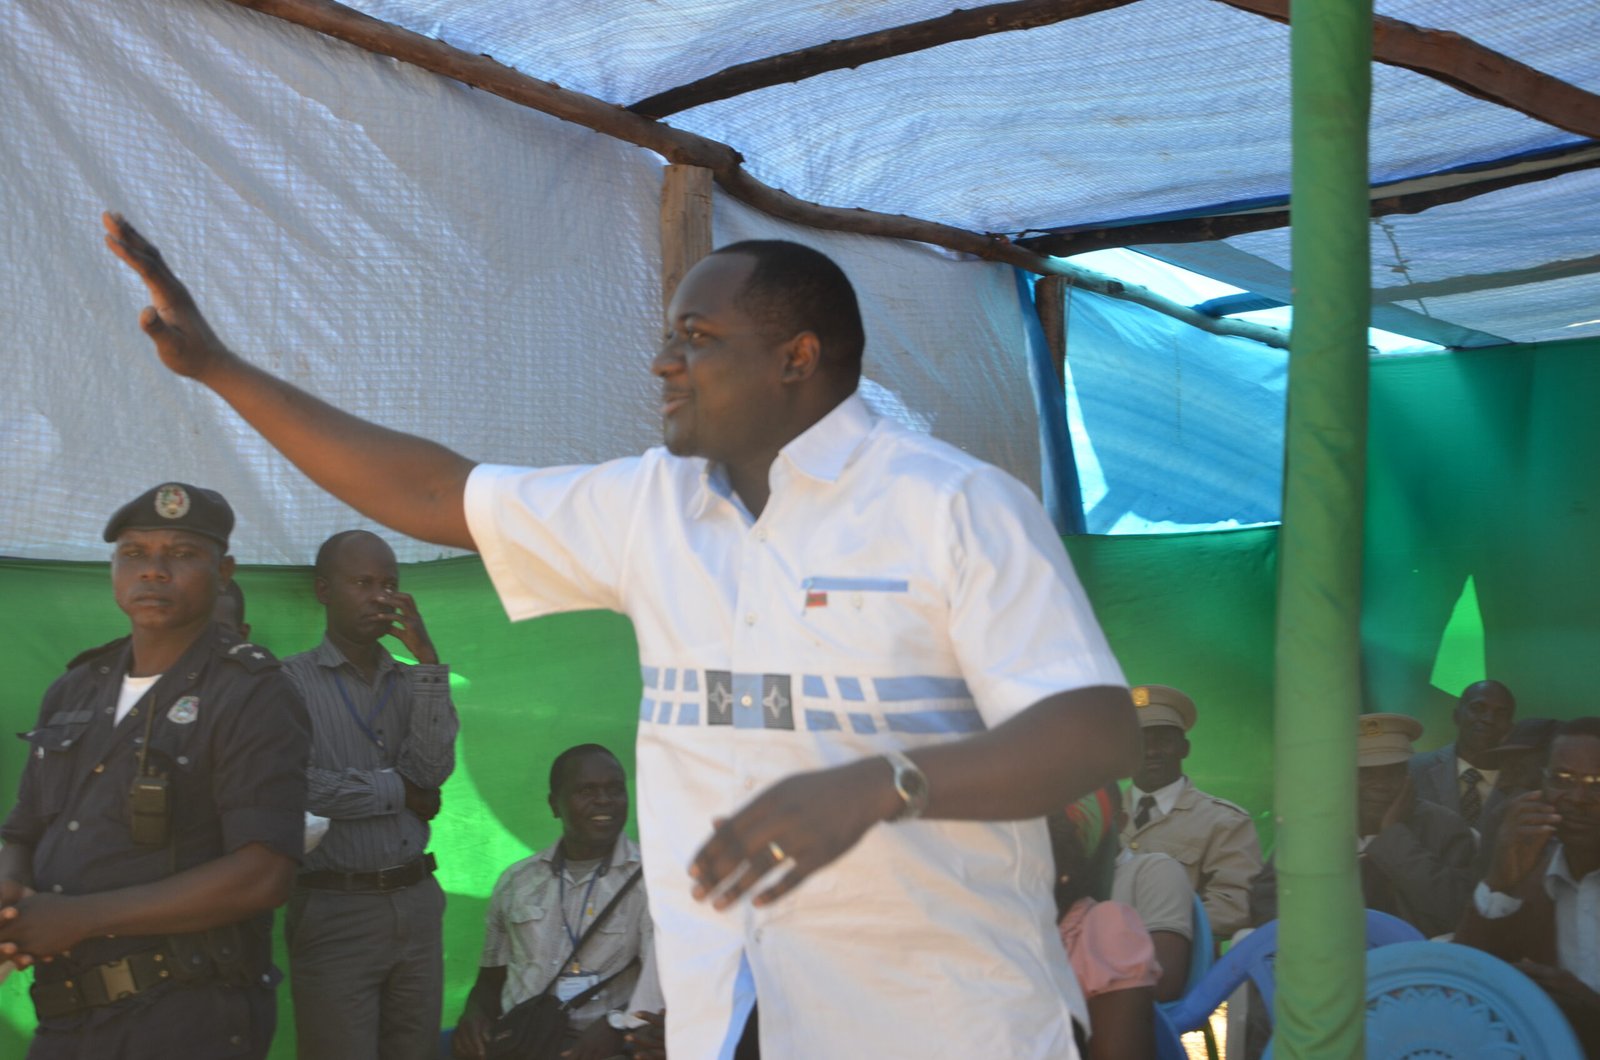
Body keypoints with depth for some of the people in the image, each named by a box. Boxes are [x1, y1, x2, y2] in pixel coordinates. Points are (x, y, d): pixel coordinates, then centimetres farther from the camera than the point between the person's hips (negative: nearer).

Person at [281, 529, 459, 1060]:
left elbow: (433, 771, -3)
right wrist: (399, 791, -4)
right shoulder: (291, 682, -3)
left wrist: (426, 658, -8)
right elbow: (294, 787, -17)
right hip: (335, 911, -5)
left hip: (417, 902, 5)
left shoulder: (410, 682, 13)